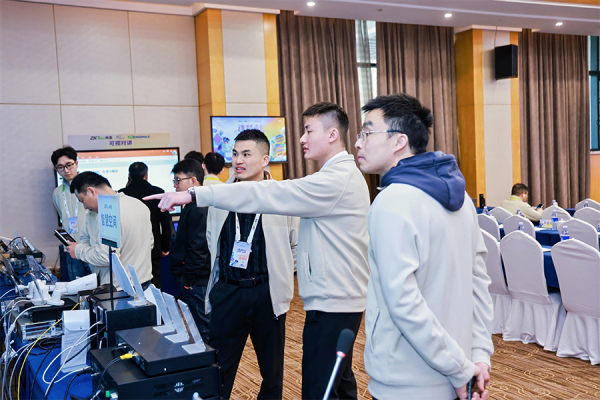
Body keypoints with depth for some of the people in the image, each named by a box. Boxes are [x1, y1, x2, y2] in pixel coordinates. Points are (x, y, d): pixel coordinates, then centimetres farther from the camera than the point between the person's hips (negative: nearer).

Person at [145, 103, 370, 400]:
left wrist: (194, 195, -26)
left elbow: (265, 195, -26)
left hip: (331, 303, -11)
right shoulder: (343, 174, 15)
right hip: (341, 300, 11)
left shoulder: (336, 180, -20)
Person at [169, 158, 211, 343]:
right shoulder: (192, 206, 14)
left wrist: (188, 279, -17)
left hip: (196, 280, -10)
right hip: (194, 278, 10)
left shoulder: (198, 209, -19)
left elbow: (198, 248, -22)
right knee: (203, 324, 17)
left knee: (204, 328, -1)